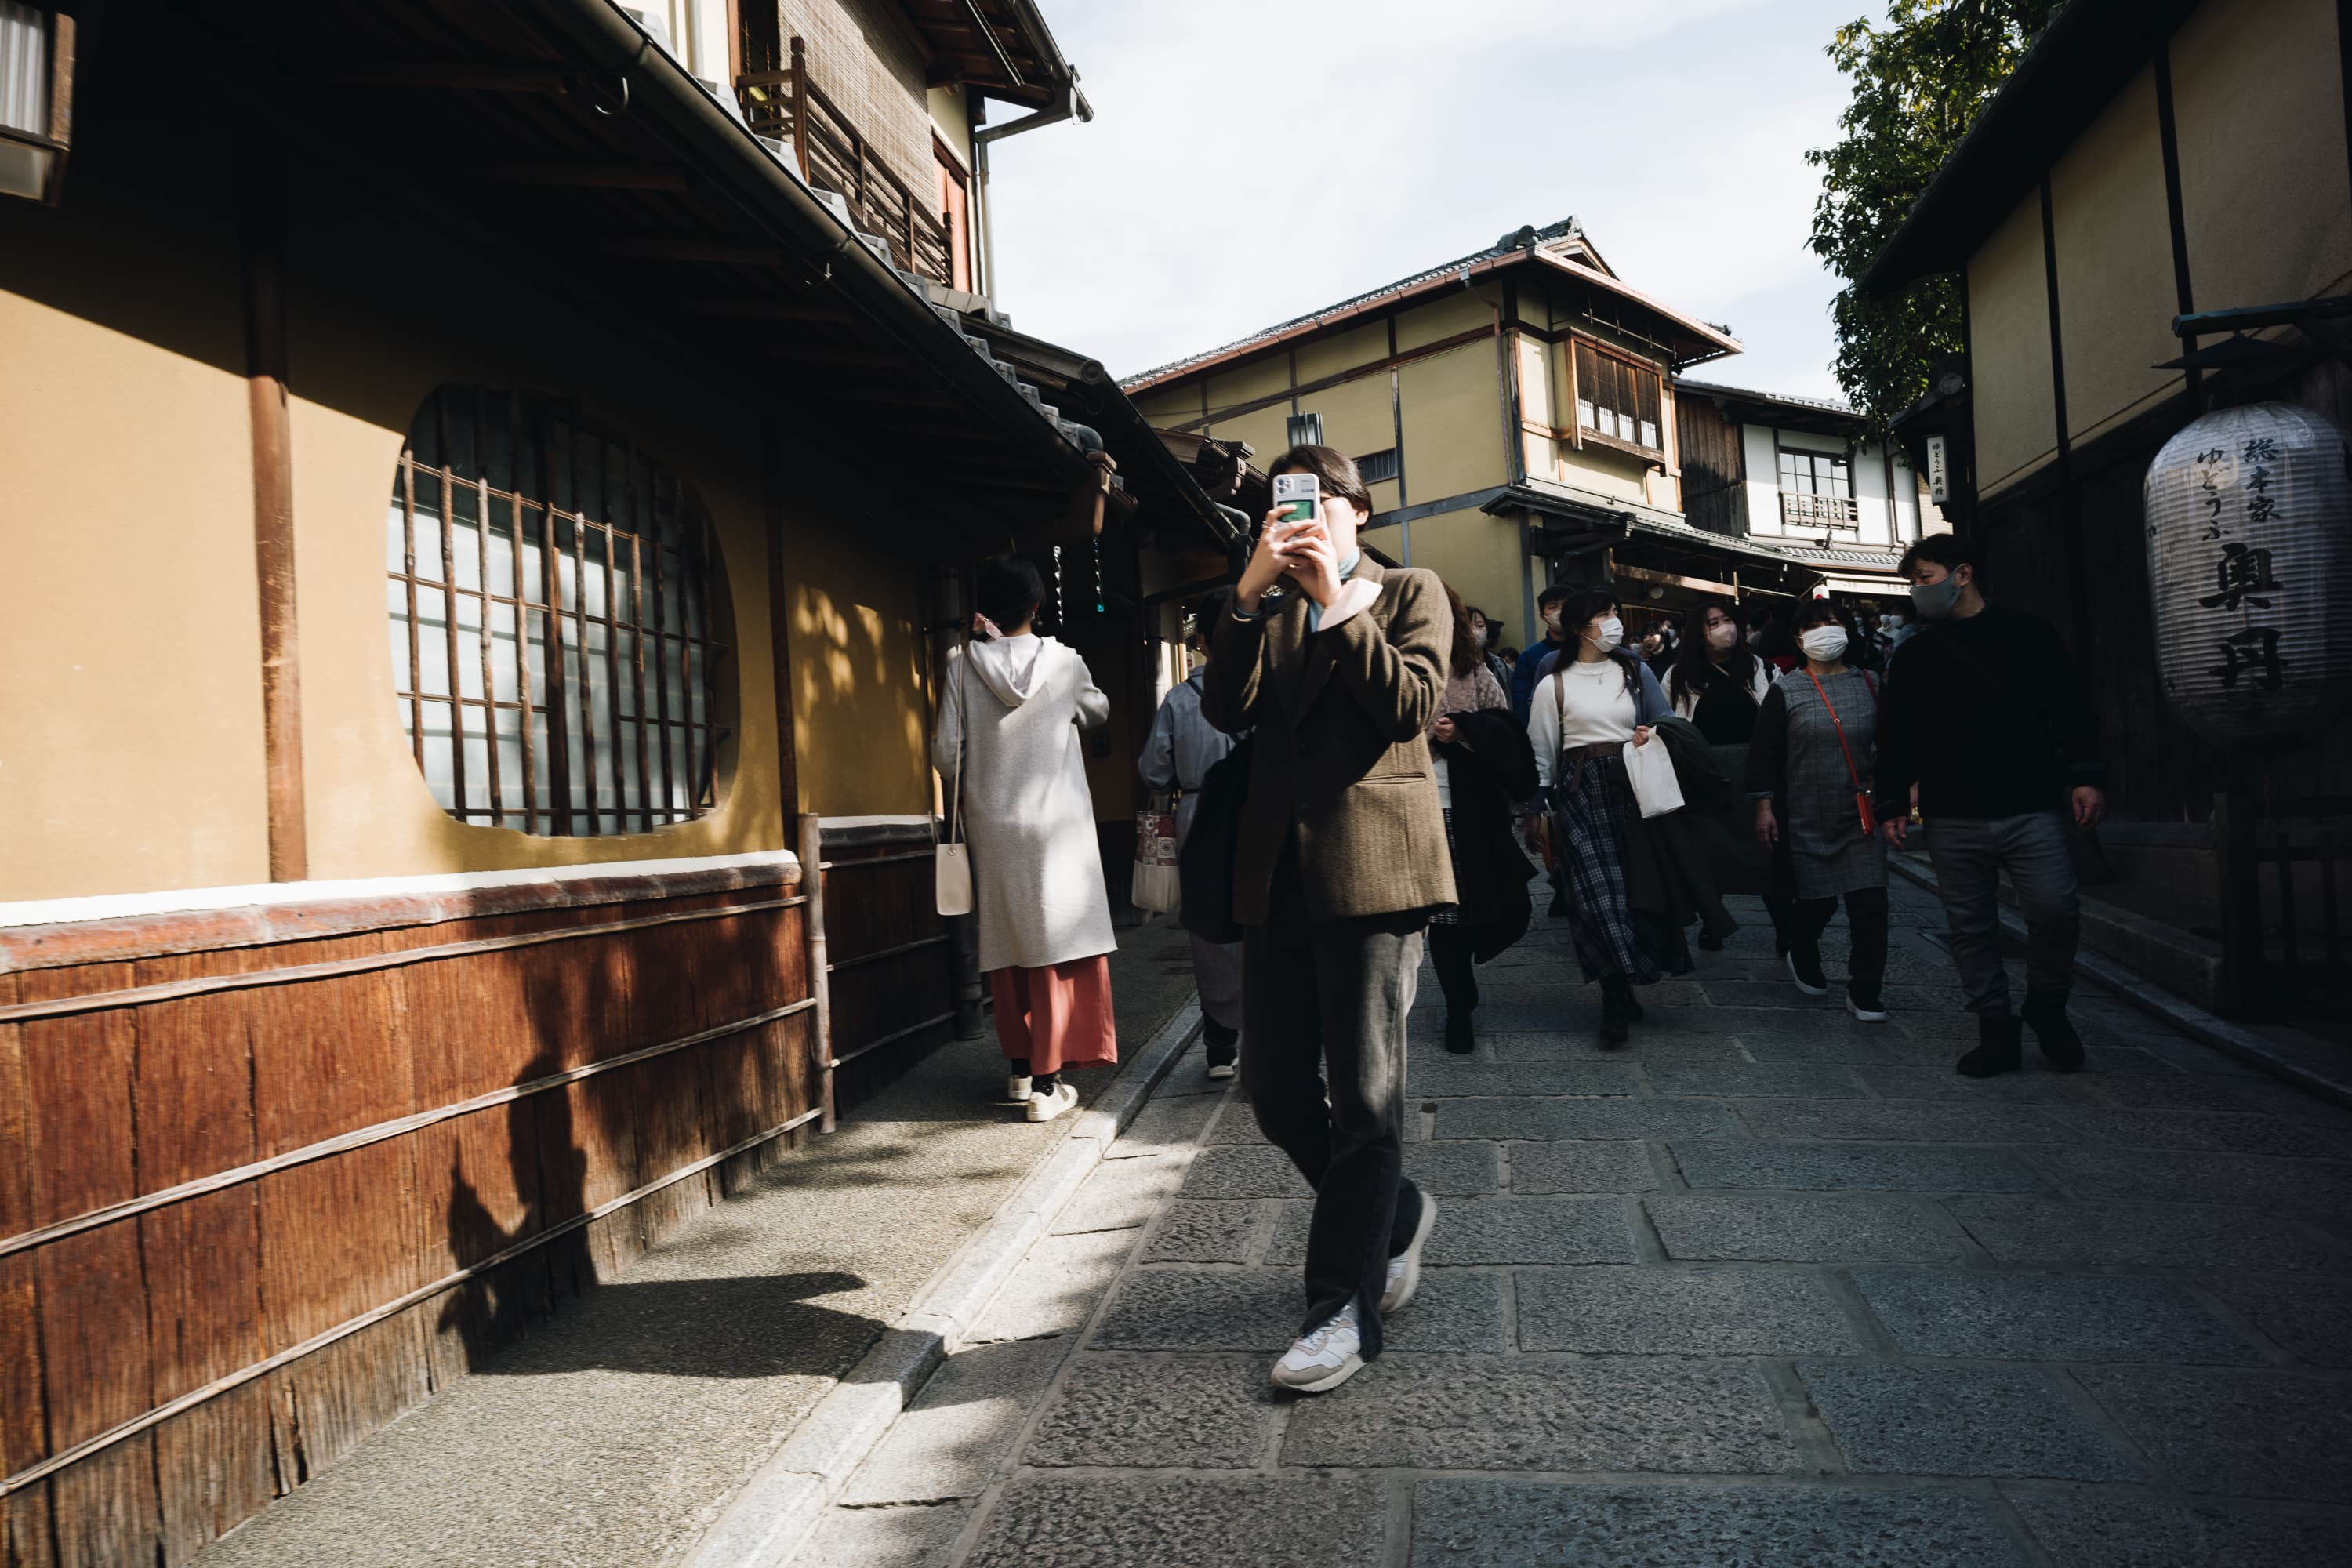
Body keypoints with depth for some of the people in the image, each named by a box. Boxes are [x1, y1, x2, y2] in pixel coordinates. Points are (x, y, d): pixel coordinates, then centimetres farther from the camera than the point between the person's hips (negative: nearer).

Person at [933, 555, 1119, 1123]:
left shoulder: (963, 665, -4)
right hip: (1056, 824, -2)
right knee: (1060, 947, 1)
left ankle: (1020, 1069, 21)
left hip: (992, 827, 2)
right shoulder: (1063, 662, -3)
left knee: (1006, 948, 13)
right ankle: (1047, 1084, -1)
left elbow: (946, 755, -3)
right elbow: (1097, 710, 17)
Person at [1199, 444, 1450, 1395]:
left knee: (1364, 1092, -4)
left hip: (1372, 862, -5)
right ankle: (1395, 1214, 31)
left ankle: (1345, 1308, 6)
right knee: (1276, 1090, 7)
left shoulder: (1410, 594, 10)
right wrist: (1250, 592, -7)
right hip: (1279, 870, 5)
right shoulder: (1266, 617, 20)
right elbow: (1226, 711, 1)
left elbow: (1411, 706, -8)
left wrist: (1337, 601, -10)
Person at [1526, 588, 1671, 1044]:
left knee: (1635, 886, 1)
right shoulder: (1553, 685, 4)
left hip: (1631, 787, 3)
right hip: (1580, 791, -2)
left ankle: (1617, 997, 14)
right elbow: (1541, 752, 5)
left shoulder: (1636, 672, 12)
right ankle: (1620, 997, -8)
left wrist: (1651, 738, -6)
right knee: (1598, 891, -11)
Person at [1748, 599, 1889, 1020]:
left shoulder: (1869, 684, 5)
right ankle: (1803, 961, 37)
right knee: (1815, 901, 5)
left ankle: (1865, 993, 9)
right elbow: (1764, 753, -3)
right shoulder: (1785, 691, -3)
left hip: (1861, 816, 2)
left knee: (1870, 903, -4)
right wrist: (1764, 807, -7)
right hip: (1805, 819, -2)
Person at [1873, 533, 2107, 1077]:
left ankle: (2046, 1006, 14)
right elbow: (1895, 735, 12)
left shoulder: (2027, 634, 7)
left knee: (2055, 909, -12)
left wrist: (2087, 776, -4)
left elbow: (2070, 710, 6)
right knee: (1971, 927, 4)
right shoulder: (1914, 654, 12)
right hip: (1952, 821, 2)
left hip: (2030, 809, -2)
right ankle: (1997, 1032, 14)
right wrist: (1892, 803, 6)